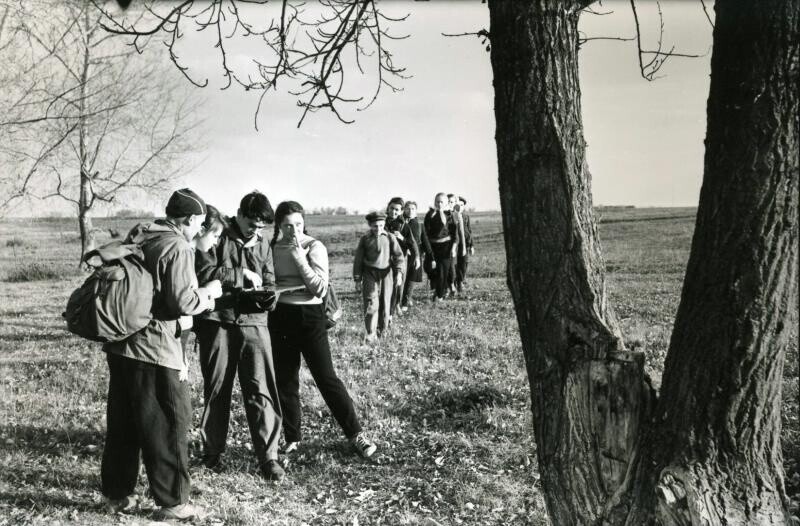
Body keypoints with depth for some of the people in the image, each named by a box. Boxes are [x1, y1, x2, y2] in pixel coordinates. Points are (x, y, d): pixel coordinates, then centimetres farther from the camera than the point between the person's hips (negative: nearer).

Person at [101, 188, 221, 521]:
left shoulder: (138, 234, 12)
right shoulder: (178, 247, -13)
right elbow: (183, 302, -20)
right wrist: (208, 293, 0)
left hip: (120, 342, 8)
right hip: (155, 349, -8)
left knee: (122, 422, 18)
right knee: (169, 426, 3)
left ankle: (116, 494, 29)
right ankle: (172, 502, 12)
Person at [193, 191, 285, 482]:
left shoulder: (263, 244, 11)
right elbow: (203, 272, -16)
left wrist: (267, 297, -9)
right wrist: (241, 273, -18)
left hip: (253, 322, 2)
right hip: (217, 321, -2)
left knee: (260, 390, -3)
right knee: (216, 389, 10)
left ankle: (268, 456, 5)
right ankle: (212, 451, 26)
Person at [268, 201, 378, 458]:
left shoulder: (314, 247, -7)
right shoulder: (273, 248, 5)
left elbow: (320, 289, -15)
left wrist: (300, 257, -20)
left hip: (309, 316, -4)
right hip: (279, 317, 4)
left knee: (326, 377, -5)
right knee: (284, 380, 10)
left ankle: (356, 434, 4)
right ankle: (291, 438, 24)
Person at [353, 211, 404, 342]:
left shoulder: (390, 238, 1)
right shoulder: (365, 239, 1)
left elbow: (398, 255, 1)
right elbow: (358, 260, 5)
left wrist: (399, 272, -12)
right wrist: (357, 279, 4)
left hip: (386, 274, 1)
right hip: (370, 274, -1)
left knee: (385, 303, 8)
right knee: (371, 303, -10)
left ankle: (382, 329, 27)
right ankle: (371, 334, -9)